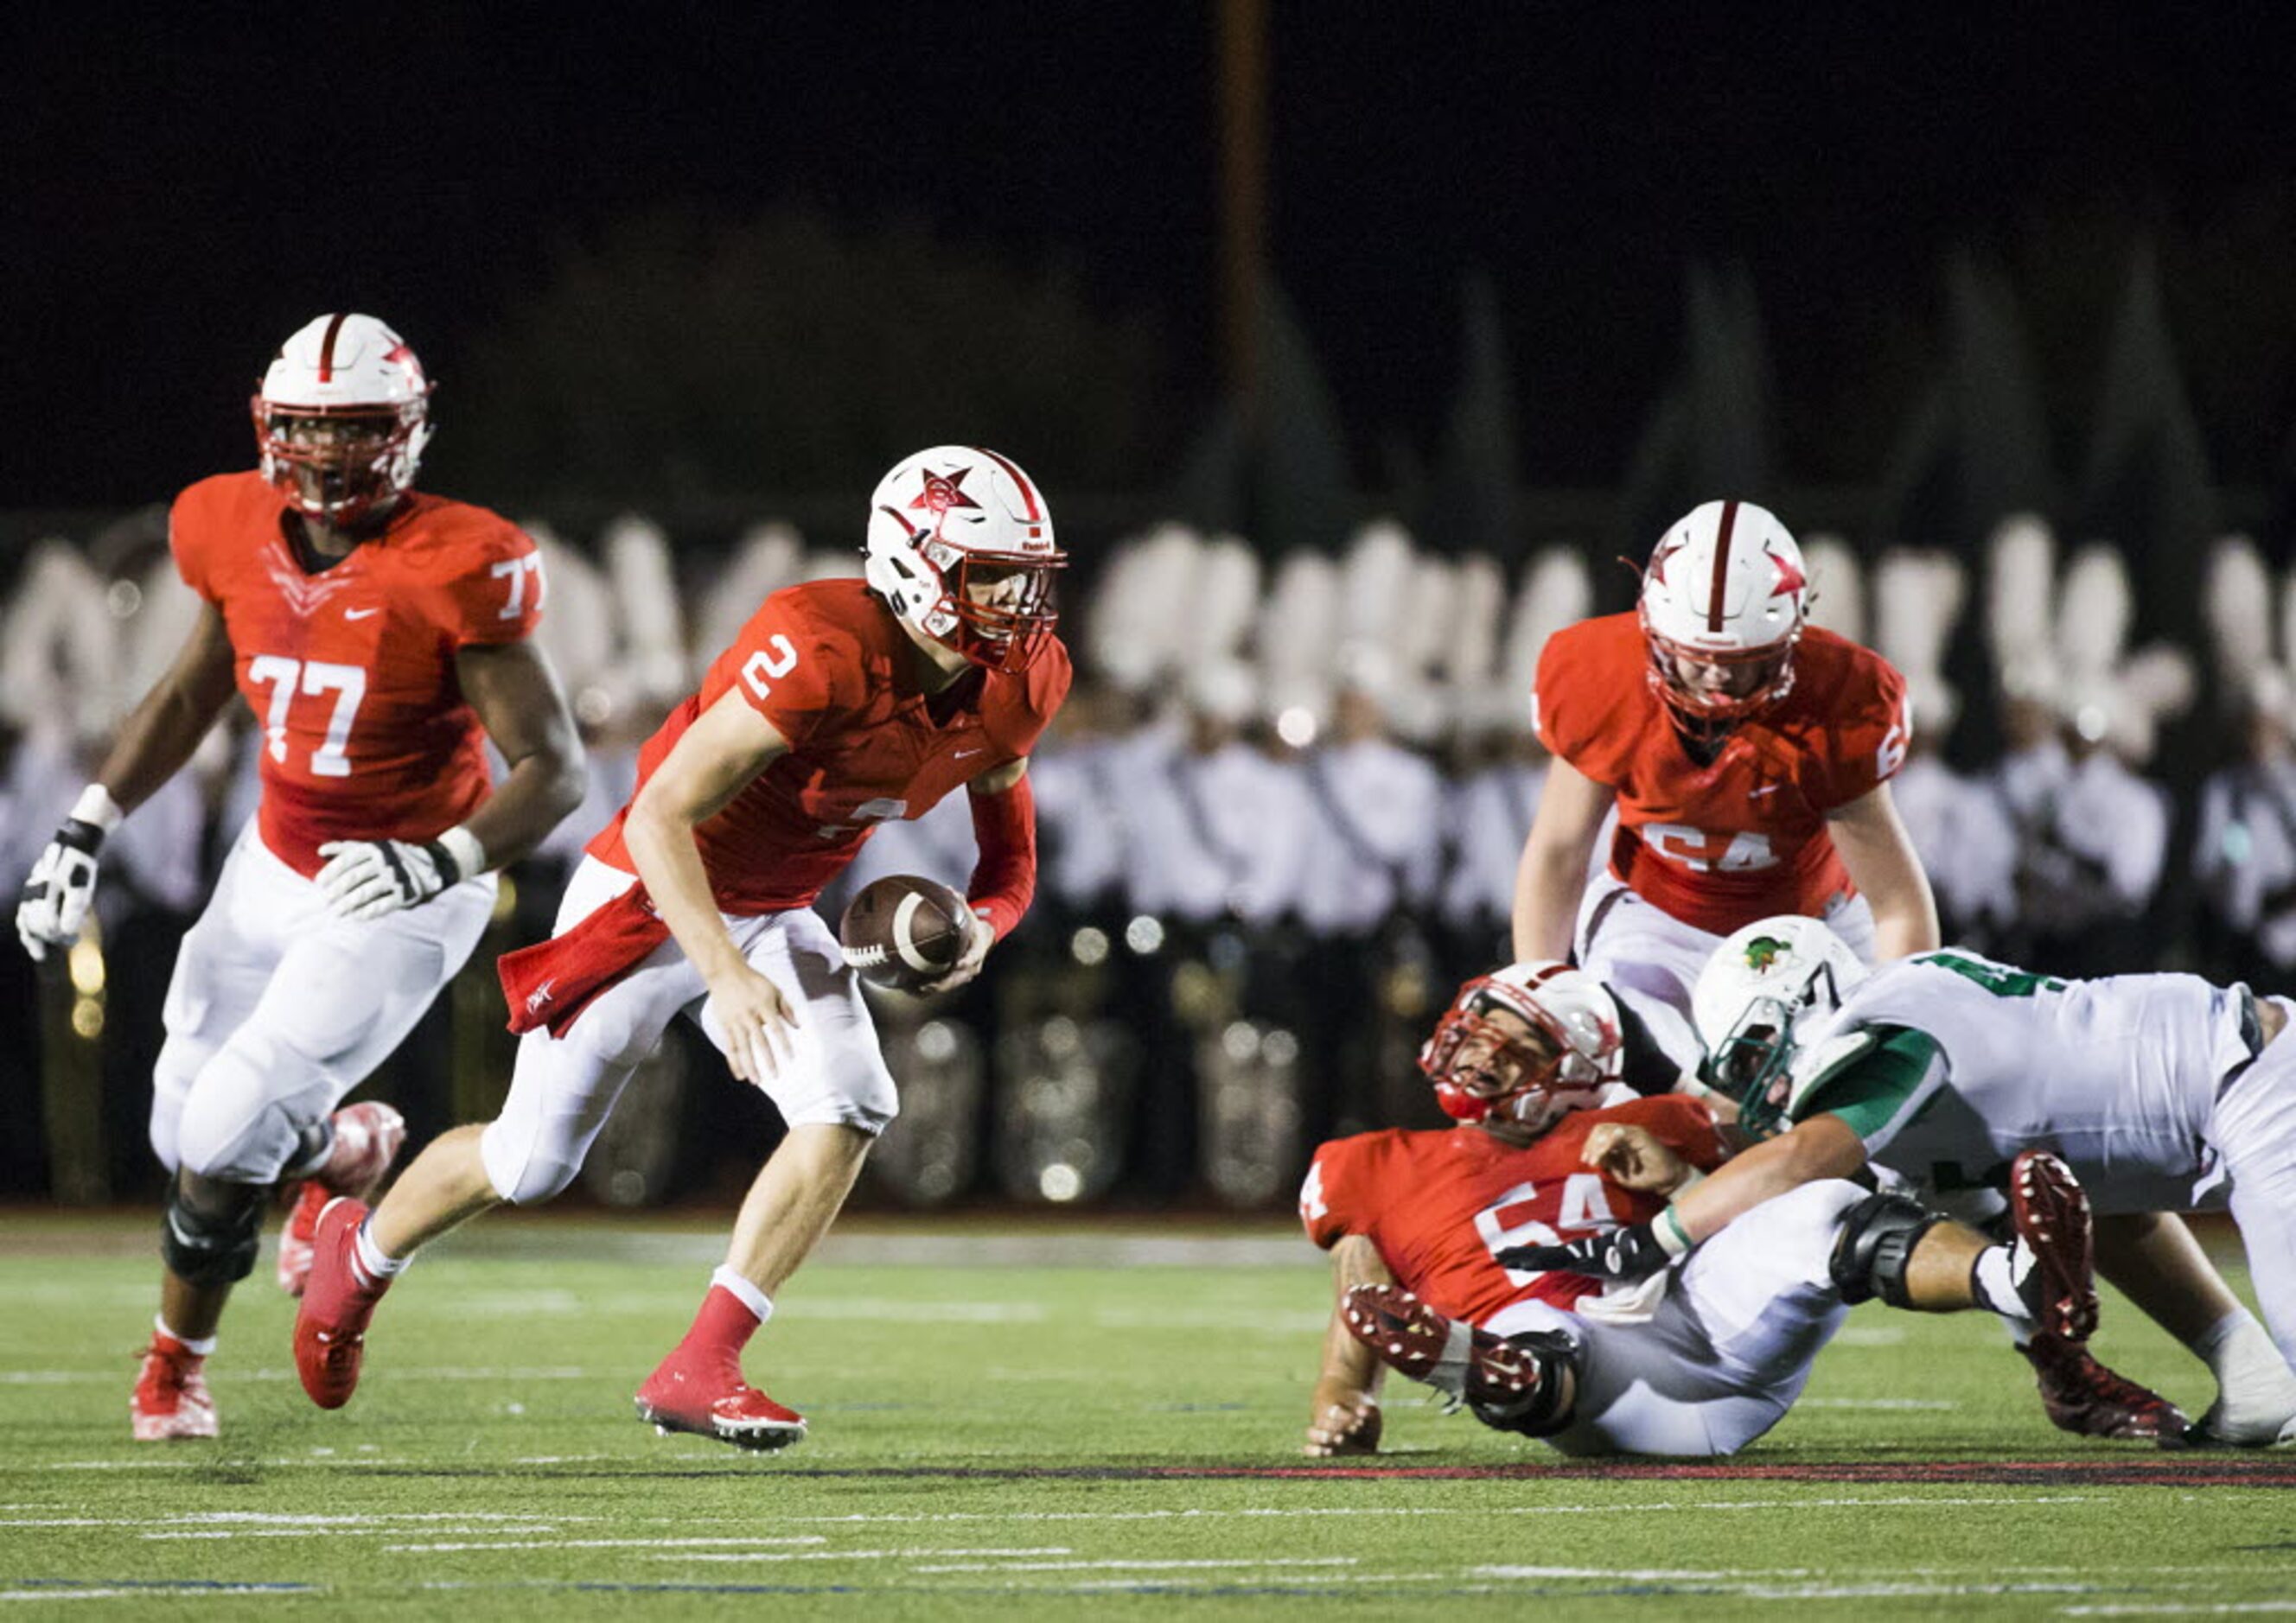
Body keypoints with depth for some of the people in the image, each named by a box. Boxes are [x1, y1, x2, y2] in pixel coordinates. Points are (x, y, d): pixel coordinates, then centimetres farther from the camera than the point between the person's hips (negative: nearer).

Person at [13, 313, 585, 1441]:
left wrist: (439, 863, -37)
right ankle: (346, 1149, 45)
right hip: (274, 870, 6)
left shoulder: (450, 570, -24)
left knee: (226, 1139, -13)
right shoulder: (240, 536, -7)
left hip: (396, 902, -6)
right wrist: (86, 828, 6)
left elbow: (552, 769, -21)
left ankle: (178, 1364, 14)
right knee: (185, 1132, 10)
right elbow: (192, 692, 13)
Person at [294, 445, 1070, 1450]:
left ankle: (700, 1369, -12)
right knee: (533, 1159, 3)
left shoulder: (1011, 688, -9)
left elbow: (1011, 860, 6)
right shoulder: (822, 653, -33)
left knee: (851, 1110, -18)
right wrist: (727, 977, -41)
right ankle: (363, 1253, 35)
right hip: (650, 903, -6)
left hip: (772, 917, 6)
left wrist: (979, 927, -18)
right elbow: (659, 818, -33)